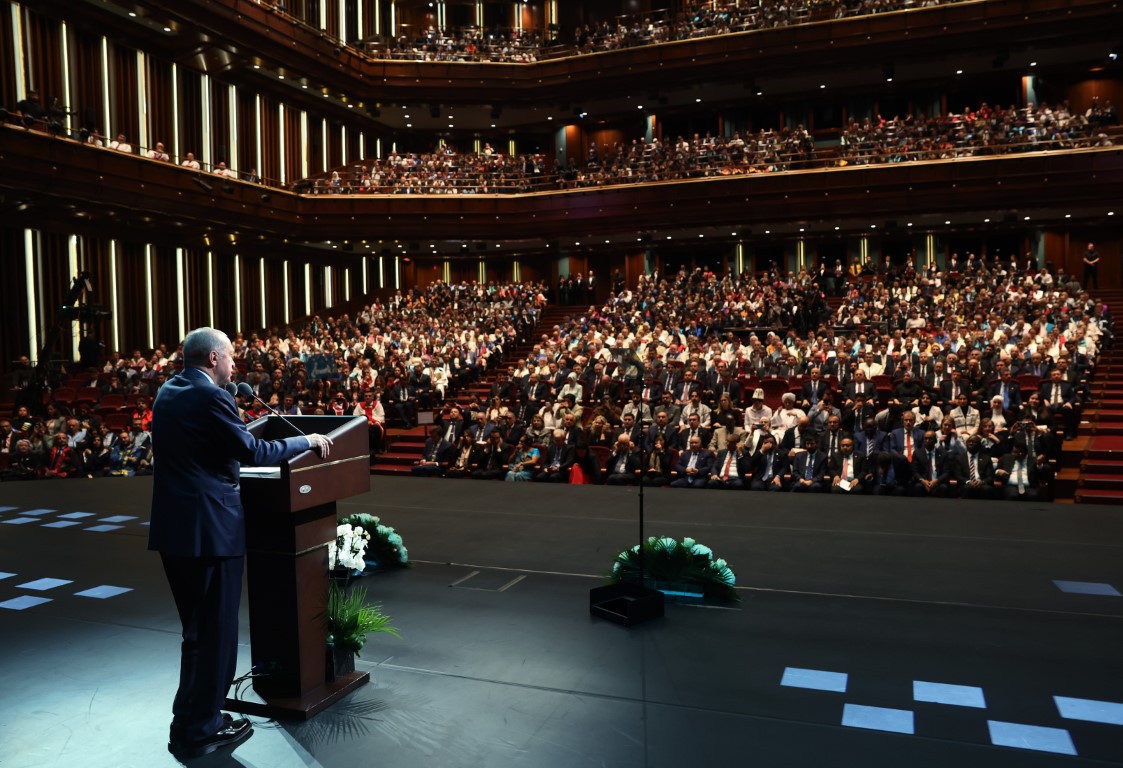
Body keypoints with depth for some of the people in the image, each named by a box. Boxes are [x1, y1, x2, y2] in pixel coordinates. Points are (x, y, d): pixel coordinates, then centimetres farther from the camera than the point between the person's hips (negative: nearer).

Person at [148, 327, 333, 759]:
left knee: (196, 627, 20)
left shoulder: (167, 394, 11)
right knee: (217, 630, 4)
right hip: (210, 528, -9)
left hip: (173, 526, 9)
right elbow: (254, 453, -16)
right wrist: (307, 441, -4)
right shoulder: (211, 397, -16)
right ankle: (199, 731, 15)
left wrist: (239, 426, 33)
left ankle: (191, 719, 31)